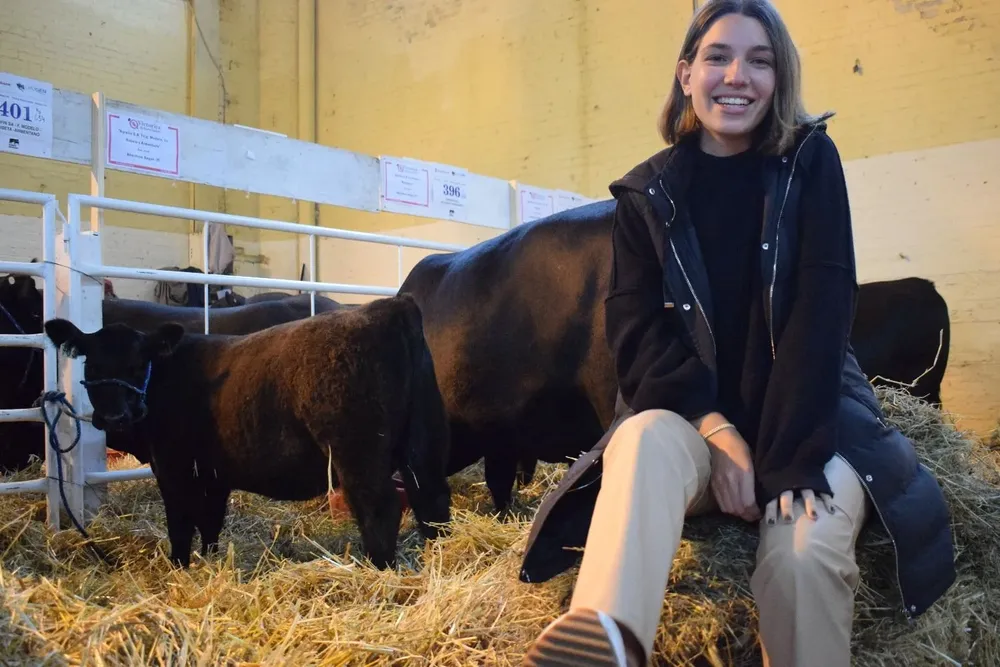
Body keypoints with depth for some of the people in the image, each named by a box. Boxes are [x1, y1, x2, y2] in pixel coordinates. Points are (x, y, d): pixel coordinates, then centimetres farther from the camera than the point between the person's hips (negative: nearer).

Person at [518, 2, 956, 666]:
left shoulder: (811, 163, 2)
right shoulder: (648, 194, 4)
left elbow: (823, 309, -9)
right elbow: (635, 329, -5)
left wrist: (787, 458, -19)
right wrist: (716, 431, -20)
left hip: (811, 416, 0)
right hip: (689, 417, 0)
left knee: (803, 553, -32)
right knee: (644, 439, -35)